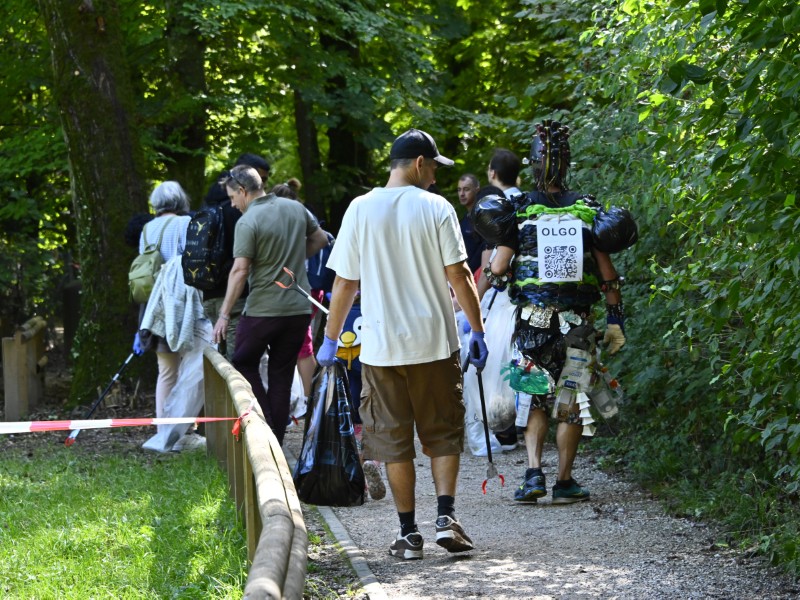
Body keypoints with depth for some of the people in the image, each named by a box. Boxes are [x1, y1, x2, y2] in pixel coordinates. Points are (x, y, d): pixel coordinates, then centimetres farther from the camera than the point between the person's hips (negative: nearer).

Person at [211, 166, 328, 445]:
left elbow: (240, 271, -18)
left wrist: (224, 314, -15)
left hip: (262, 309, -6)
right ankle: (276, 440, 13)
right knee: (282, 375, 11)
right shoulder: (296, 209, 5)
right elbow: (320, 239, 19)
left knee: (244, 363, 13)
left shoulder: (248, 222, -14)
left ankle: (264, 423, -1)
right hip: (299, 308, 6)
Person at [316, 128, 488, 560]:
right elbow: (458, 276, -6)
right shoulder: (436, 208, -4)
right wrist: (477, 330, 2)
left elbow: (344, 284, 2)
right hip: (434, 342, -1)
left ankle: (408, 532, 8)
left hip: (381, 346, 1)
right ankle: (445, 516, -2)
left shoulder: (360, 209, 0)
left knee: (395, 440, 7)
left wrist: (330, 339, 12)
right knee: (443, 432, 12)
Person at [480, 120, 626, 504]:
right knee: (569, 401, 7)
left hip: (531, 318, 0)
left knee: (537, 399, 11)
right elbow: (607, 272, 0)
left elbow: (497, 269, -6)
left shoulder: (519, 211, -3)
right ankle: (564, 483, 9)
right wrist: (615, 319, 6)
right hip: (577, 320, 0)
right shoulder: (587, 210, 1)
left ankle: (534, 473, -3)